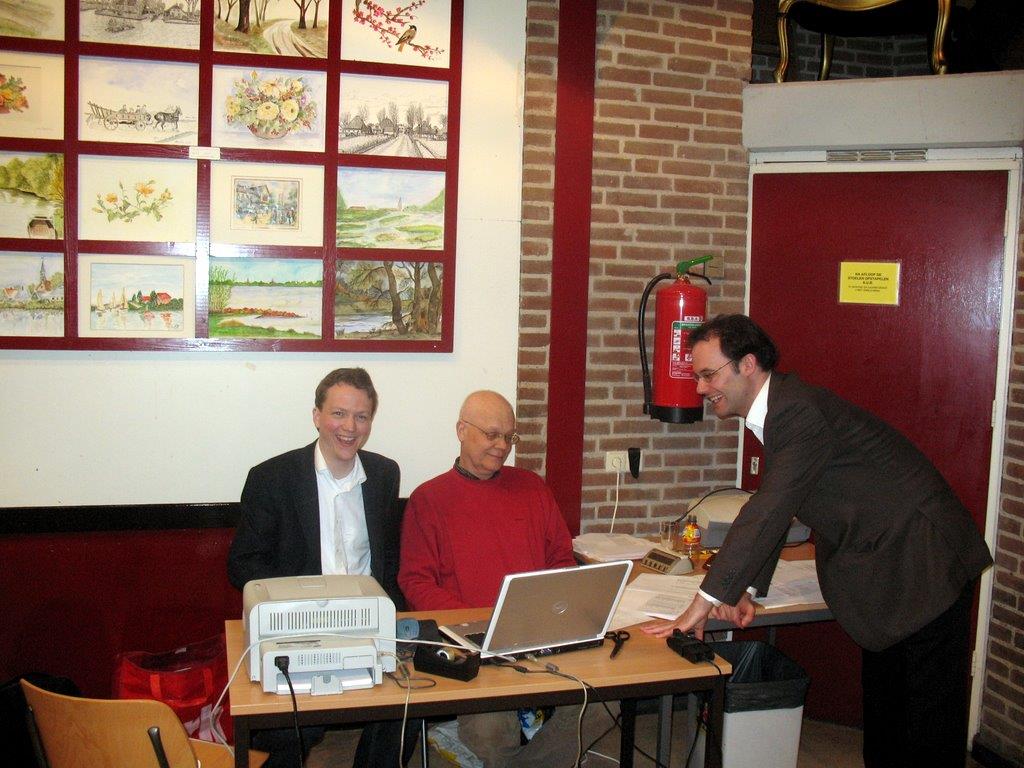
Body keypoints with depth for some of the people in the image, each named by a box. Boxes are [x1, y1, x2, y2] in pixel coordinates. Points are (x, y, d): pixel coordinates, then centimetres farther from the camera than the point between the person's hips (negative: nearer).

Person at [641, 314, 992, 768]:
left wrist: (706, 603, -28)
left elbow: (770, 510, -30)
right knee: (881, 701, 19)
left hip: (925, 564, -10)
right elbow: (772, 509, 7)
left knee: (928, 715, 1)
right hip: (881, 566, 10)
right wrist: (746, 590, -4)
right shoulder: (779, 408, 6)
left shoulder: (800, 411, -25)